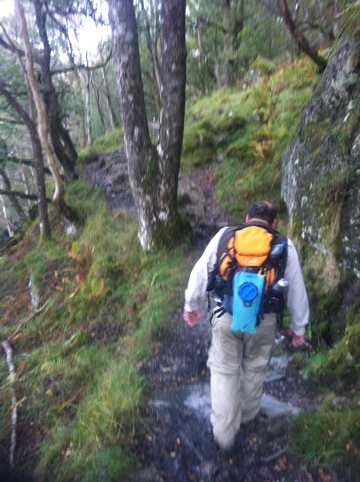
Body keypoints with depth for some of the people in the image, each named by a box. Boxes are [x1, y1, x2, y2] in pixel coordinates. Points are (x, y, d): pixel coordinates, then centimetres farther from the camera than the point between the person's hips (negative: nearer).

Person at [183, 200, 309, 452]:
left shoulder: (225, 235, 5)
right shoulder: (285, 245, 6)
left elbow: (200, 271, 5)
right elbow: (297, 290, 11)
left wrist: (192, 305, 17)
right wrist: (299, 326, 23)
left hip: (226, 316, -1)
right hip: (264, 319, 1)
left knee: (224, 370, 16)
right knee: (254, 369, 25)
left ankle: (225, 434, 28)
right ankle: (248, 414, 48)